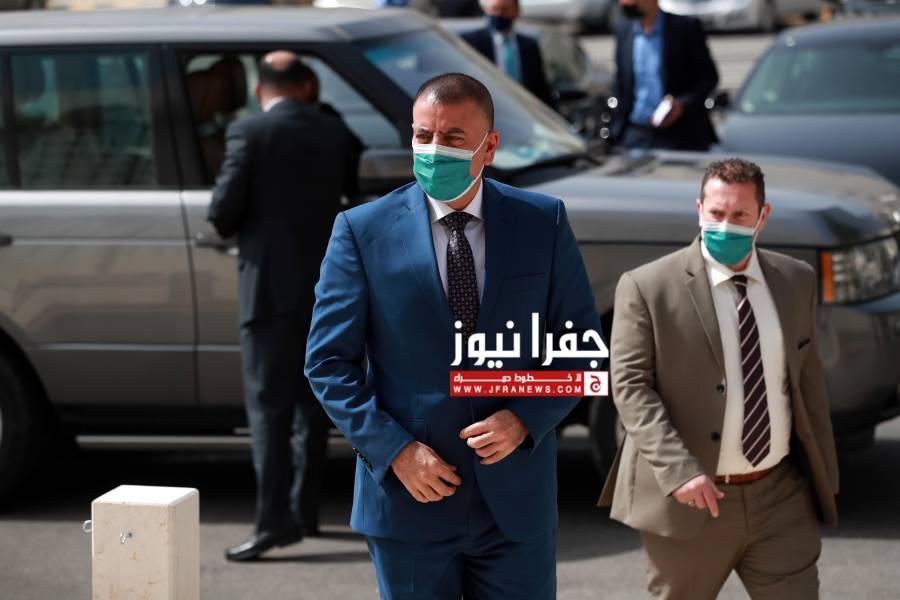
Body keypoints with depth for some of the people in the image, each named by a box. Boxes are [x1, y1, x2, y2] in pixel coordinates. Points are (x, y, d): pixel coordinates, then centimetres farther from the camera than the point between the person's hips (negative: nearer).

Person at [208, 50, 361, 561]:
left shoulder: (249, 133, -8)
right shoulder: (336, 132, 6)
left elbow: (224, 211, -11)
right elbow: (348, 191, 6)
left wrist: (239, 231, 11)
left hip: (272, 287, -5)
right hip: (328, 286, 5)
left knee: (269, 405, -5)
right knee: (311, 403, 14)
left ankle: (275, 519, -13)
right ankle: (304, 511, 19)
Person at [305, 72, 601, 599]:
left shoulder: (544, 222, 1)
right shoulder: (363, 231, -2)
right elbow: (329, 362, -1)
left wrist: (525, 420, -11)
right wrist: (394, 449, -12)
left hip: (516, 501, 1)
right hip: (409, 498, -1)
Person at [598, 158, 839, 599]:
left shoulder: (797, 281, 8)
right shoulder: (647, 287, -8)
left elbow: (808, 378, 14)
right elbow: (630, 385, -11)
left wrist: (824, 475, 15)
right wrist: (677, 470, -22)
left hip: (780, 497, 4)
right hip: (690, 503, -3)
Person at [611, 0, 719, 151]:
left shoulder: (686, 27, -4)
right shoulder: (623, 30, 10)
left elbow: (708, 77, -1)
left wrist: (682, 105, -16)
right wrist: (616, 130, 8)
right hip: (634, 136, 3)